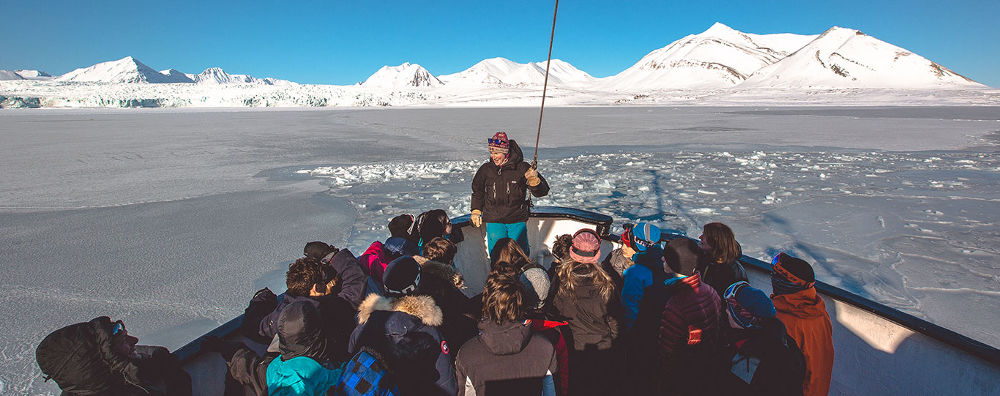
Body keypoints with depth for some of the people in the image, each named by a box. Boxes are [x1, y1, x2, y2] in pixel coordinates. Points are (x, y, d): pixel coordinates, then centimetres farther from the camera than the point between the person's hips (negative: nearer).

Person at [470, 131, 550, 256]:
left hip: (518, 221, -1)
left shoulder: (522, 168, -5)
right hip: (494, 222, 1)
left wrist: (534, 180, -22)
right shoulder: (486, 169, 2)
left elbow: (542, 192, -4)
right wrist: (476, 211, 14)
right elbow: (477, 192, 20)